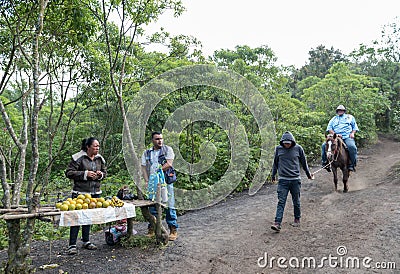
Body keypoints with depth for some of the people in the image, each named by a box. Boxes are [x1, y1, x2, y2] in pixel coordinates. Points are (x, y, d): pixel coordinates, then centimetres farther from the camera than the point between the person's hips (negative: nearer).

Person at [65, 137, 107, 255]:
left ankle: (86, 241, 27)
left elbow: (104, 172, 22)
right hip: (80, 192, -6)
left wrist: (101, 174, -1)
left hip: (95, 192, 6)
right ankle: (72, 245, 2)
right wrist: (85, 174, -18)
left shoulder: (100, 159, 10)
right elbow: (69, 173, -11)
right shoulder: (79, 158, -9)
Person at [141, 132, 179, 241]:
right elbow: (144, 168, 11)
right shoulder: (147, 153, 15)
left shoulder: (168, 149, 3)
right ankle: (151, 230, 18)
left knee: (169, 206, -3)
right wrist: (147, 181, -1)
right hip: (152, 183, 4)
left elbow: (169, 164, -8)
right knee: (152, 206, 7)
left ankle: (173, 230, 4)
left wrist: (157, 171, -10)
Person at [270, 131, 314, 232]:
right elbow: (275, 163, 13)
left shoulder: (298, 148, -2)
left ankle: (297, 219, 31)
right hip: (283, 180, 0)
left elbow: (304, 162, 11)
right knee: (281, 202, -5)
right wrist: (273, 175, 20)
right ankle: (277, 223, -8)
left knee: (296, 201, 12)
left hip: (295, 179, 0)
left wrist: (308, 174, 21)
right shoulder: (278, 148, 0)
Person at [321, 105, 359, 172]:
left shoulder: (350, 117, 24)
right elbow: (329, 128, 13)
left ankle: (352, 164, -23)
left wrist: (352, 133, -1)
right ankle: (325, 162, -15)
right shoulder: (333, 119, 24)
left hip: (347, 137, -2)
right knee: (324, 145, -22)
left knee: (352, 146, -34)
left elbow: (355, 127, 21)